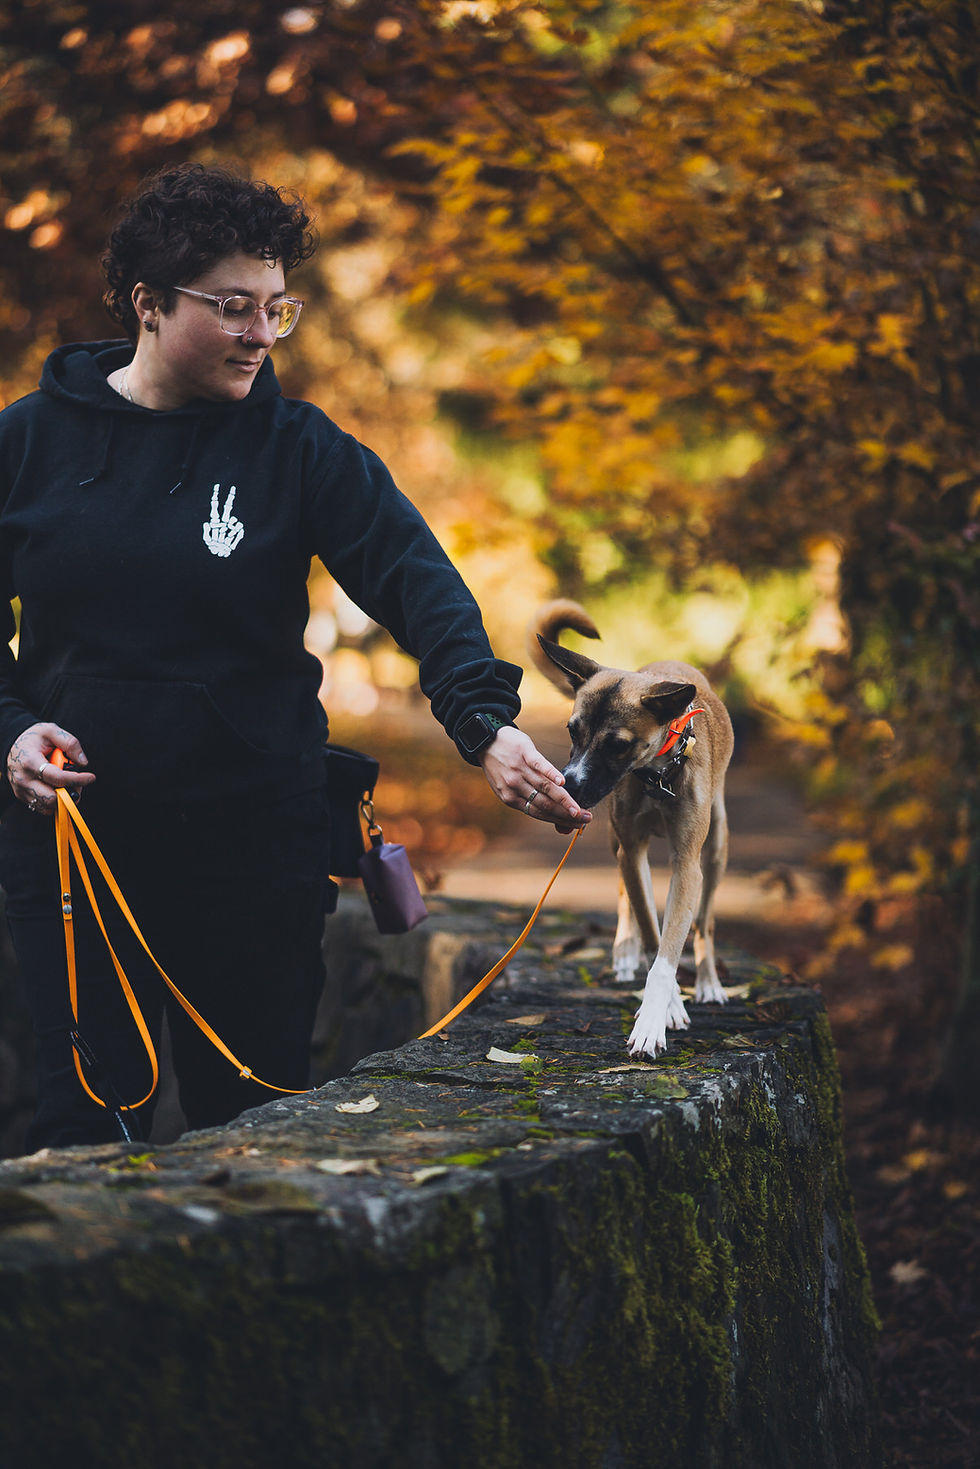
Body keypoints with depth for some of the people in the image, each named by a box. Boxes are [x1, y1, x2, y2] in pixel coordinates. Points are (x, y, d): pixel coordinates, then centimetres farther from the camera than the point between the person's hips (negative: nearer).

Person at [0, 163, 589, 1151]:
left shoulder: (297, 449, -1)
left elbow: (415, 579, -14)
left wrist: (484, 723, -31)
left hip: (254, 840, 0)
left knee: (251, 1124, 7)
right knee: (83, 1124, 2)